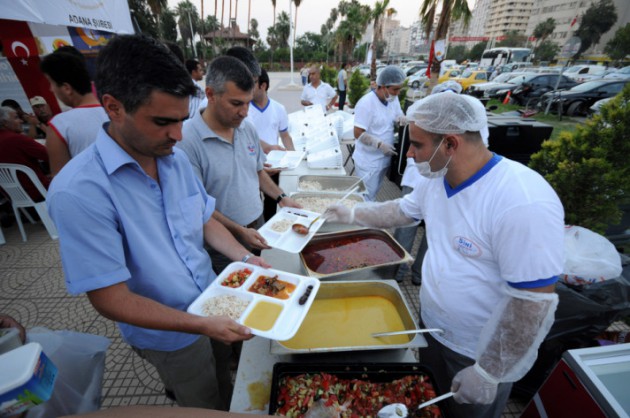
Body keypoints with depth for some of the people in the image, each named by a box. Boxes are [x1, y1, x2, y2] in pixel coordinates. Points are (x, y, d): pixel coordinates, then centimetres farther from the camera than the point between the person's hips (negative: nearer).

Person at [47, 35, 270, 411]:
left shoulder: (176, 158, -8)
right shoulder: (79, 192, -29)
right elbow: (111, 299, -25)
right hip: (172, 337, -5)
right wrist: (202, 325, -27)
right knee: (209, 407, 25)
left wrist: (244, 258, -10)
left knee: (231, 391, 32)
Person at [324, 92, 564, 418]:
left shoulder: (523, 204, -32)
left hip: (484, 353, -6)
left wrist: (488, 373, -20)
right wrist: (352, 214, 7)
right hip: (431, 325, 6)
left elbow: (534, 302, -28)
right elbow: (402, 211, 10)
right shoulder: (434, 179, -8)